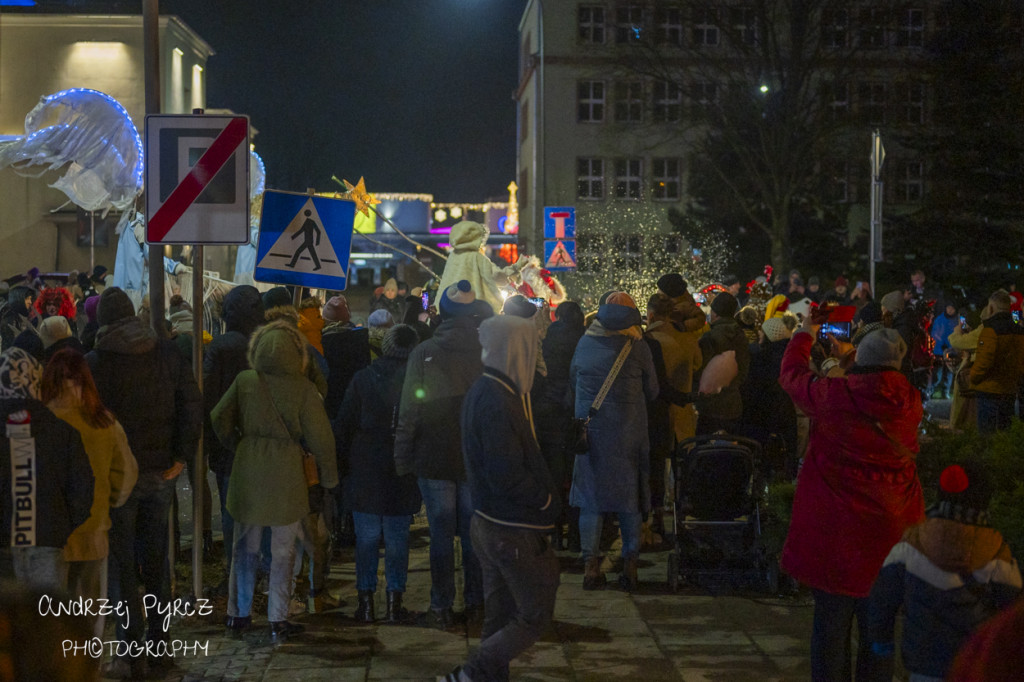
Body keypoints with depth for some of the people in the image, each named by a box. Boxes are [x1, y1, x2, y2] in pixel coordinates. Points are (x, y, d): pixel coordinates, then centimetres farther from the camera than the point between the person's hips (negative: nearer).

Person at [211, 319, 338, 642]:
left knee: (244, 547, 14)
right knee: (283, 551, 7)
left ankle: (238, 614, 22)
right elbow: (319, 436, -7)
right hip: (287, 475, -2)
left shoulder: (244, 381, -3)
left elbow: (219, 419, 3)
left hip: (248, 471, 2)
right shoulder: (302, 388, -10)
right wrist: (328, 474, 6)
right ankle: (278, 620, 9)